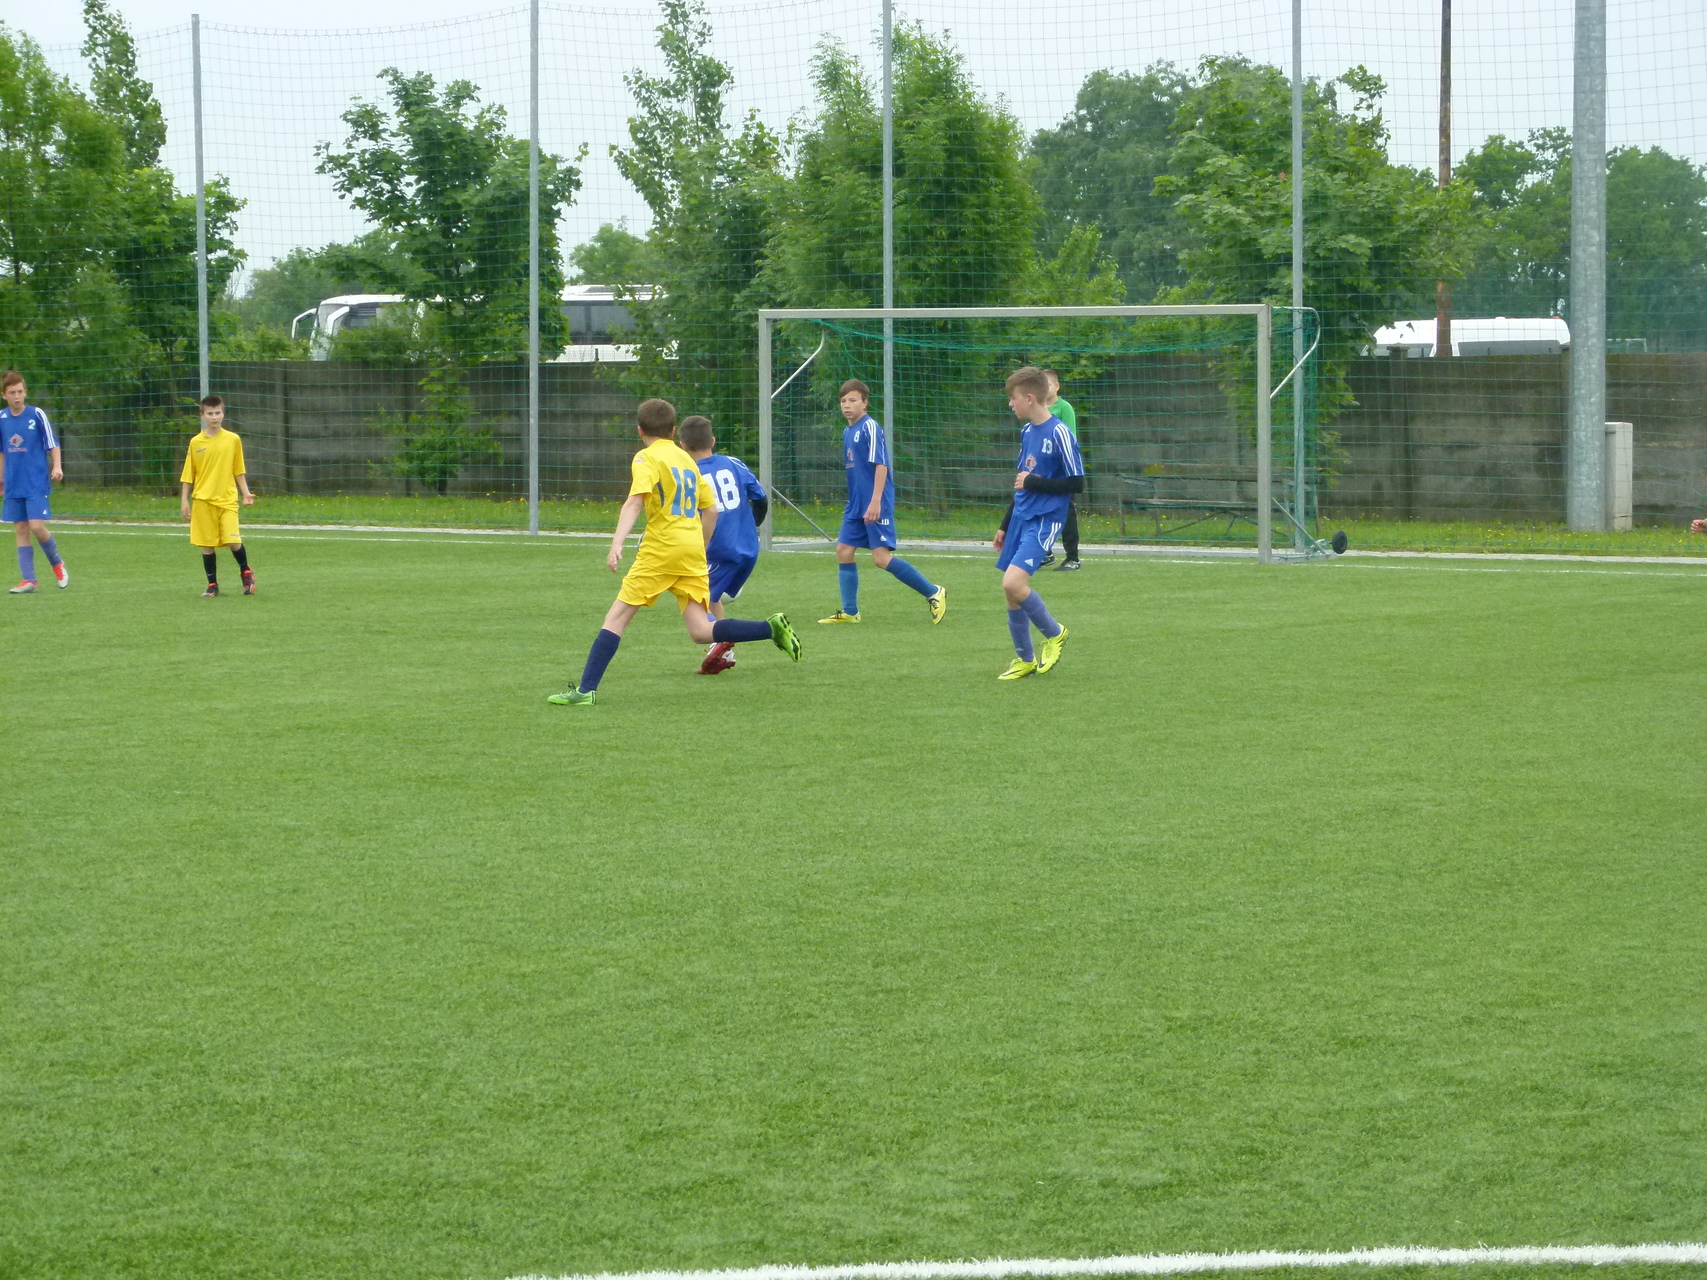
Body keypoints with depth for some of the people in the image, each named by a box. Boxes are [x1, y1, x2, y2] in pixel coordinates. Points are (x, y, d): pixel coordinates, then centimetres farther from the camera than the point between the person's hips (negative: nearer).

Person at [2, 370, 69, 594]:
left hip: (37, 483, -4)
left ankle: (57, 563, 13)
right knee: (21, 530, 2)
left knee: (37, 526, -12)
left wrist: (57, 466, -14)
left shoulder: (37, 415, -7)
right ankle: (28, 580, 4)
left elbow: (52, 444, -1)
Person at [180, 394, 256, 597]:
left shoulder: (233, 439, 3)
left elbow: (239, 471, 11)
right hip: (203, 501, 1)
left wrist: (246, 493, 2)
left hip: (227, 500, -1)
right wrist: (185, 500, 3)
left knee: (233, 541, -12)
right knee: (207, 545, 3)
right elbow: (188, 475, 7)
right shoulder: (195, 442, 2)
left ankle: (246, 572, 16)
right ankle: (212, 585, 17)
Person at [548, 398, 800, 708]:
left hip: (661, 549, -6)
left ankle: (586, 690, -6)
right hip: (693, 552, 6)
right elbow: (711, 510, 22)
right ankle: (772, 628, -15)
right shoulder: (687, 460, 20)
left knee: (617, 617, -1)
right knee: (702, 632, 1)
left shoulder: (647, 458, -2)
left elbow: (635, 501, -18)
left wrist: (617, 543, -29)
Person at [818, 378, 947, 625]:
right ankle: (849, 612, 11)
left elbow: (881, 466, -17)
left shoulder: (870, 427, -11)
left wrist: (875, 502, -23)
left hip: (876, 506, -9)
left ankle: (933, 593, -2)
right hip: (856, 505, 9)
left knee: (881, 557, -12)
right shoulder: (847, 432, 14)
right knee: (844, 551, 4)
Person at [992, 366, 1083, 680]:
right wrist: (1005, 527, 24)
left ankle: (1054, 634, 1)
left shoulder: (1059, 434, -14)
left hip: (1044, 521, -8)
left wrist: (1034, 483, -15)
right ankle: (1025, 659, 21)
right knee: (1010, 589, 7)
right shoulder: (1026, 431, 12)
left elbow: (1077, 483, -15)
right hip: (1020, 519, 8)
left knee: (1014, 583, -22)